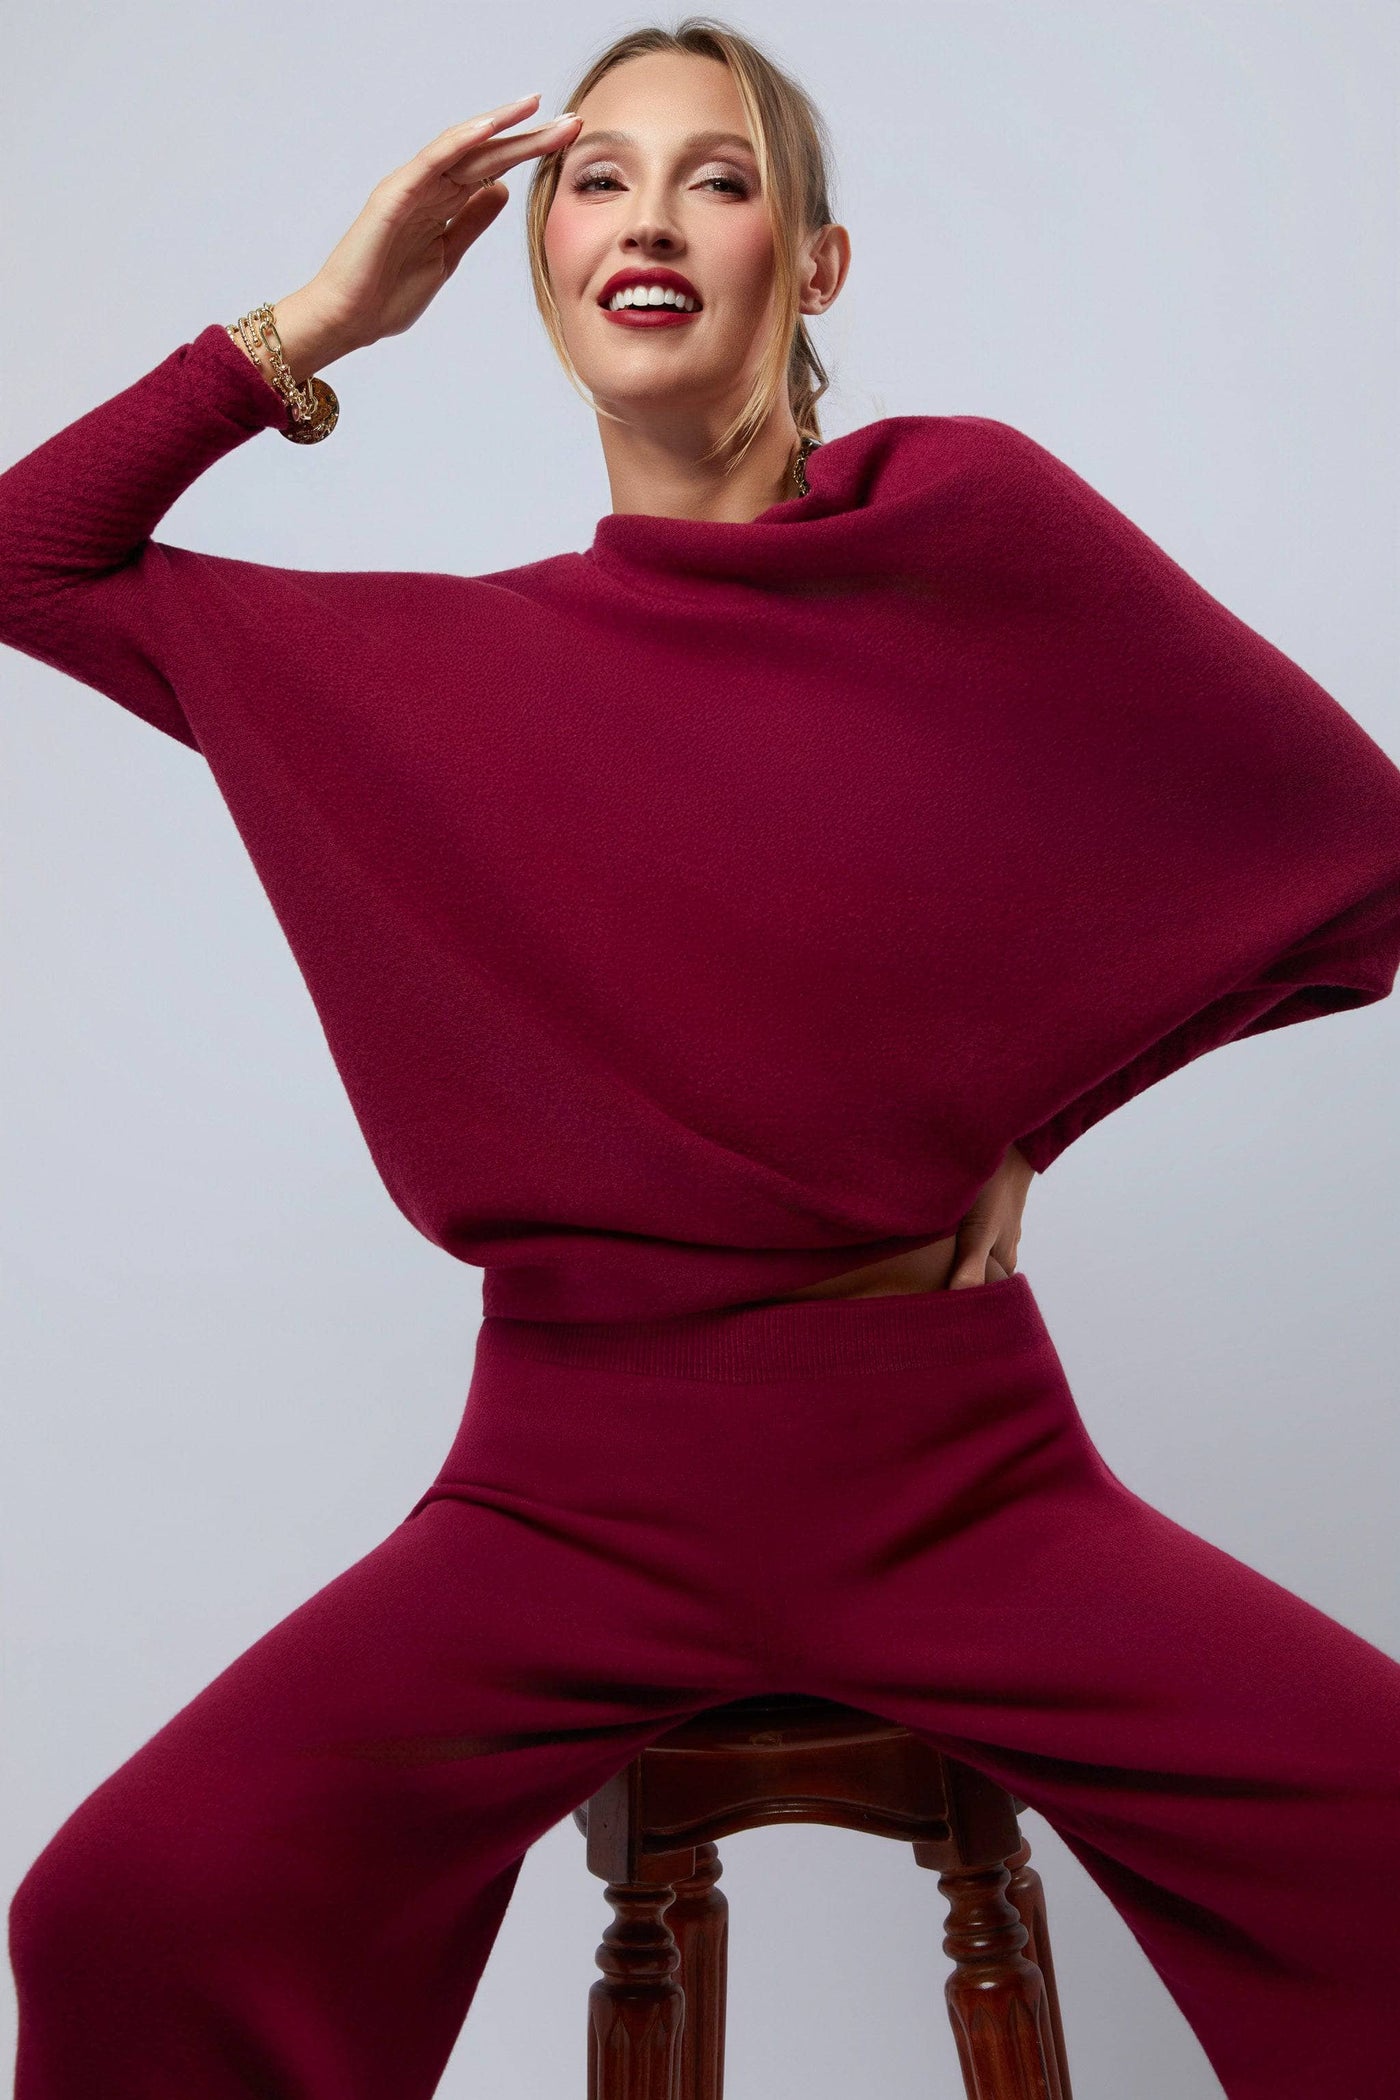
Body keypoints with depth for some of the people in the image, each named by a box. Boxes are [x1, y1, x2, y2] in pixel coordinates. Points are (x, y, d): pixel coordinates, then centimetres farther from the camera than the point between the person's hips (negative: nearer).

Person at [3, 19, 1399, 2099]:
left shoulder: (972, 522, -1)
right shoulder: (440, 664, 7)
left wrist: (1029, 1085, 3)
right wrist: (314, 327, 7)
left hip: (955, 1476, 0)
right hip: (578, 1494, 1)